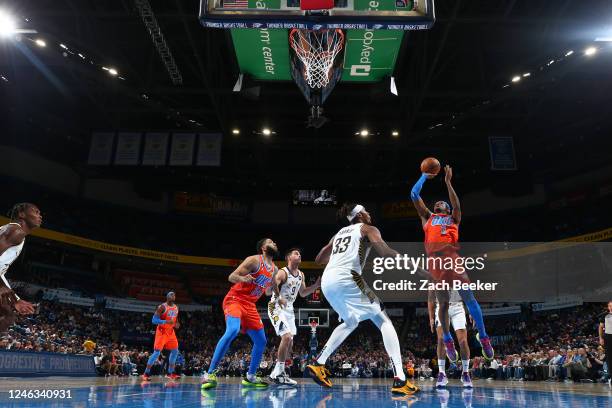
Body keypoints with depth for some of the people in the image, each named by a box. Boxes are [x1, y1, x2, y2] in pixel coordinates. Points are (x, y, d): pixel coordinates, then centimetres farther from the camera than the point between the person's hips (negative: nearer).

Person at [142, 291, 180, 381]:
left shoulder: (176, 307, 6)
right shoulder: (162, 307, -15)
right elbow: (154, 320, -19)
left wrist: (176, 324, -1)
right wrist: (166, 322, -29)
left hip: (171, 332, 7)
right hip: (161, 332, -7)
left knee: (175, 351, 4)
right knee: (157, 352, -11)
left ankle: (170, 373, 15)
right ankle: (146, 373, -1)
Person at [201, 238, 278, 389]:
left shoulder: (274, 269, 11)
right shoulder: (254, 260, -11)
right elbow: (231, 277, -15)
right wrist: (242, 278, -36)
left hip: (250, 305, 8)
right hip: (235, 299, -8)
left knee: (261, 341, 5)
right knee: (232, 330, -32)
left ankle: (250, 377, 20)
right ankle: (210, 374, -26)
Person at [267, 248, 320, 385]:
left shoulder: (301, 275, 8)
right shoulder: (282, 272, -18)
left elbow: (303, 293, 19)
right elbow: (272, 284, -36)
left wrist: (316, 285, 8)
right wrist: (278, 298, -40)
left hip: (289, 309, 9)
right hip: (277, 308, -9)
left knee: (290, 343, 9)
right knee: (287, 337, -21)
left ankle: (277, 373, 21)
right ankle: (279, 372, -10)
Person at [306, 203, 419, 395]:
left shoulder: (340, 233, 29)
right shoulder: (368, 228, 12)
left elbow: (319, 260, 33)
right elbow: (385, 252, -7)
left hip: (327, 281, 7)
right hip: (346, 278, -7)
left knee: (350, 323, 29)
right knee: (384, 321, 2)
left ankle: (318, 364, 24)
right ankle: (400, 379, -11)